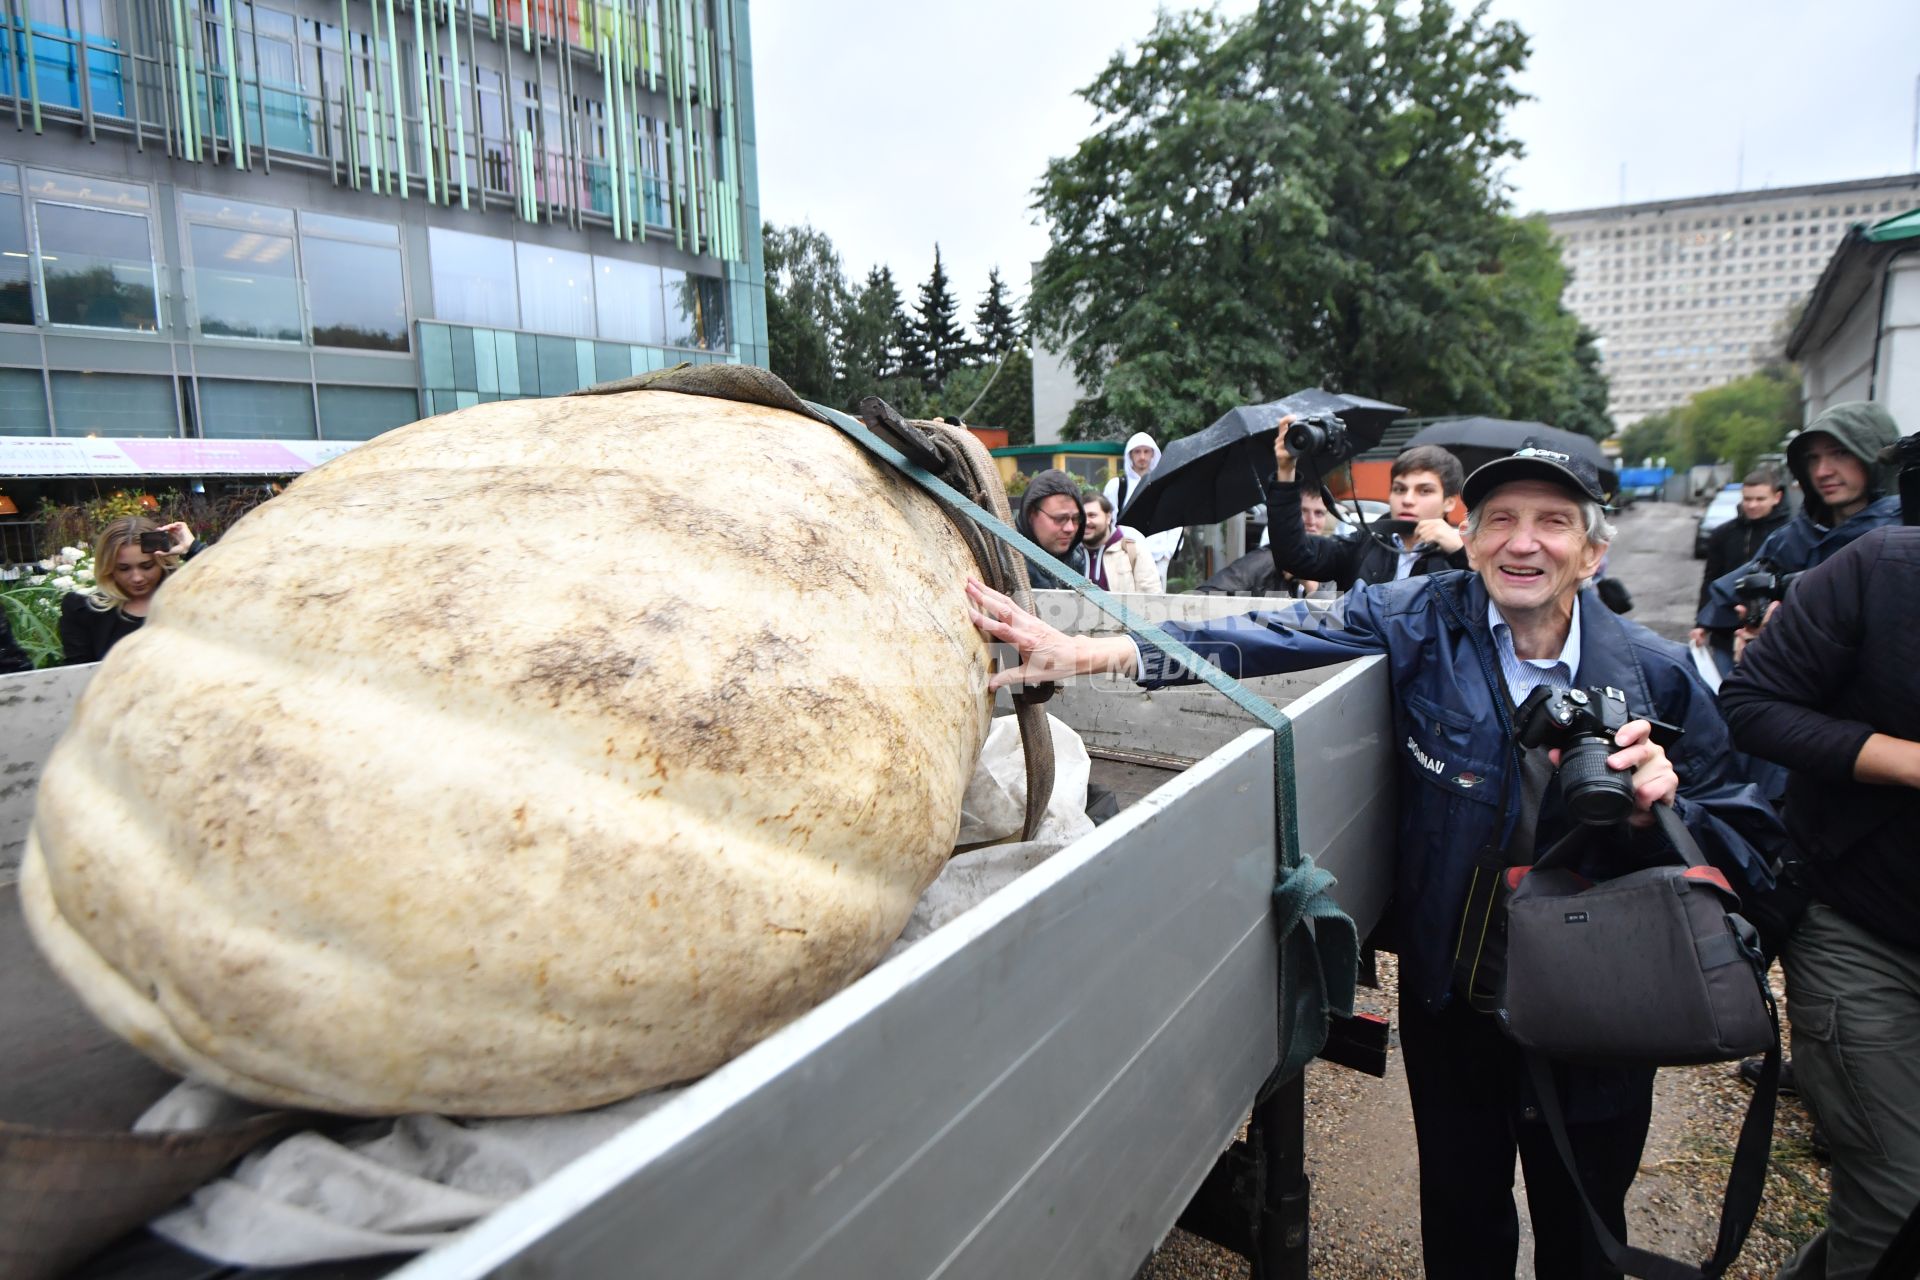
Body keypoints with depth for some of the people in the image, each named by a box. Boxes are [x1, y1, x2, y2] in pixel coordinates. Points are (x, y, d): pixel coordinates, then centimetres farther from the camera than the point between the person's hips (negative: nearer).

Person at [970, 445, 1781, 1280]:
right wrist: (1089, 653, -33)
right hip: (1449, 995, 0)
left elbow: (1749, 842, -5)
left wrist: (1658, 811, -29)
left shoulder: (1658, 676, -9)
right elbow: (1281, 637, -22)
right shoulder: (1425, 619, -10)